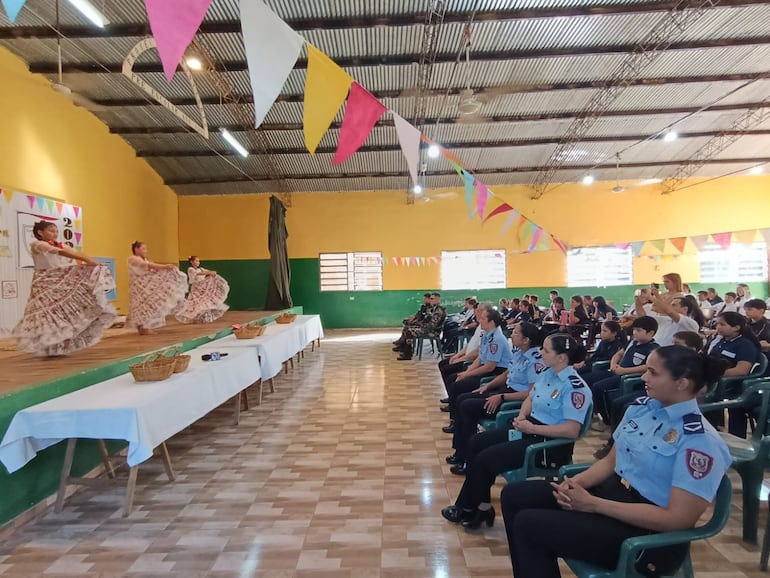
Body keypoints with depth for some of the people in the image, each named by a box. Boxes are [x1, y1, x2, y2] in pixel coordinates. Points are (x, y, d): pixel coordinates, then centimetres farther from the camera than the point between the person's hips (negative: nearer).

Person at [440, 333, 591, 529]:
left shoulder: (575, 387, -20)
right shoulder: (546, 374, 5)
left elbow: (572, 431, -25)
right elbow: (530, 399, 17)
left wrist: (531, 428, -21)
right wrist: (522, 417, -5)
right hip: (530, 429, 9)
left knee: (485, 459, -14)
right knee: (477, 443, 3)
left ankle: (468, 508, 12)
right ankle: (480, 506, 7)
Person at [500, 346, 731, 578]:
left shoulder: (701, 441, -19)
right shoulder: (641, 408, 4)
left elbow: (678, 519, -22)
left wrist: (594, 504, -23)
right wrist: (577, 482, -9)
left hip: (651, 535, -8)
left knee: (529, 525, -20)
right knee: (514, 495, -3)